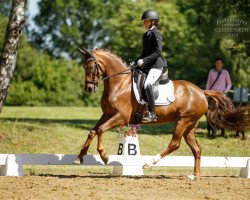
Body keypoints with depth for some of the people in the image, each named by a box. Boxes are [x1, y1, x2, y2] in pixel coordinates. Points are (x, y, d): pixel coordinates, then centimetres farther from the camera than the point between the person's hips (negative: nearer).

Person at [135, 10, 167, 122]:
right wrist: (136, 62, 11)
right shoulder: (146, 35, 18)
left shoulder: (156, 33, -10)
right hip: (147, 66, 10)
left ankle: (152, 113, -29)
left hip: (156, 65, -10)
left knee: (147, 85, -29)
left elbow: (158, 52, -18)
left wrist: (144, 60, -22)